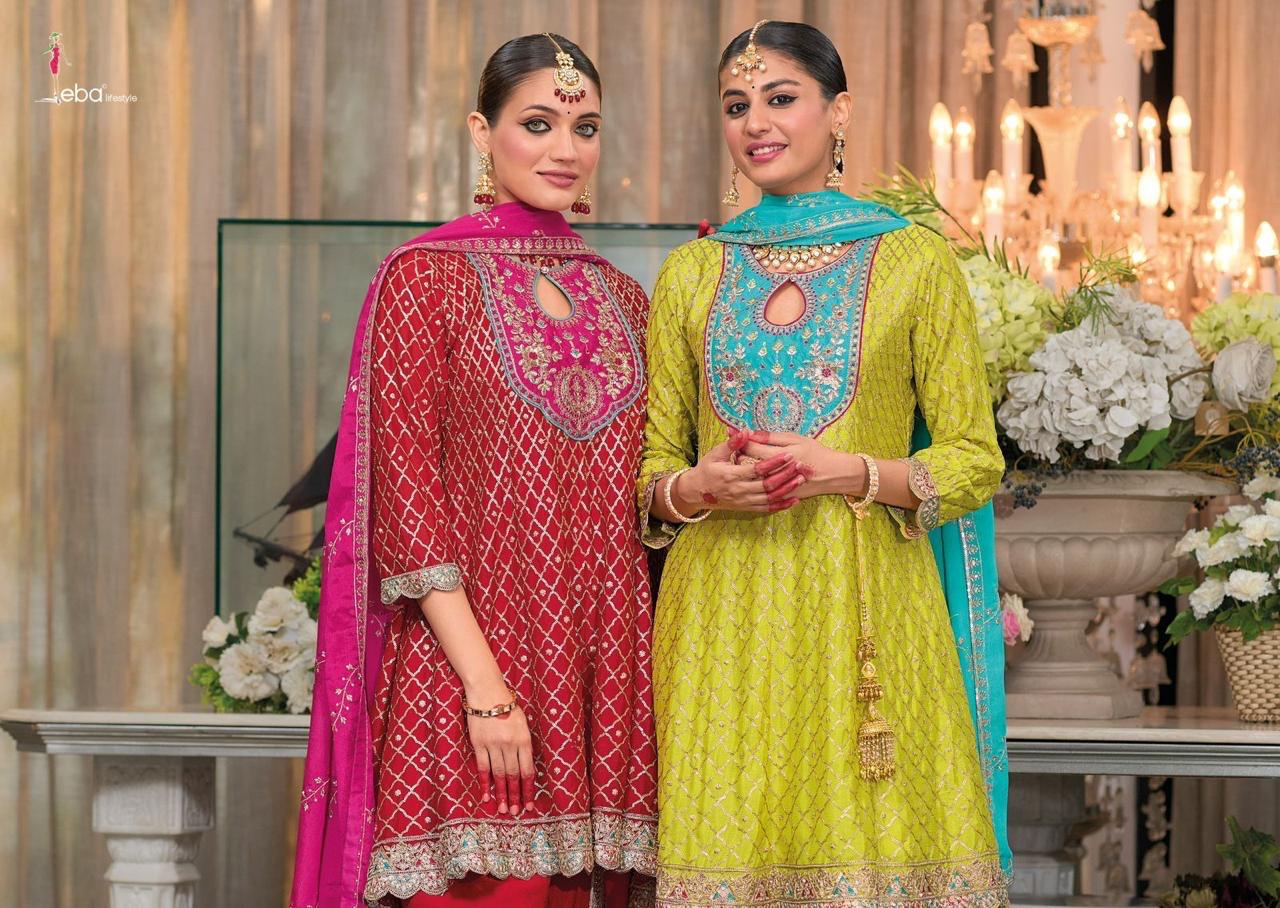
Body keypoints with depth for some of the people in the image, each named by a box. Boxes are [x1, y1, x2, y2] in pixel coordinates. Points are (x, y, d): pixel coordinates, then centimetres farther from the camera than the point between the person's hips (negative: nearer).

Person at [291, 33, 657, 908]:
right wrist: (484, 682, -15)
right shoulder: (426, 276, -1)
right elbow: (407, 494, -9)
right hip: (473, 653, -5)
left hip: (600, 663, 5)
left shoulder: (620, 295, 16)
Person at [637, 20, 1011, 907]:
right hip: (722, 620, 2)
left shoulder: (915, 264, 4)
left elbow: (976, 461, 3)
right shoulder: (692, 275, 12)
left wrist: (847, 473, -13)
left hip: (865, 614, -2)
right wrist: (701, 488, -8)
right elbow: (650, 466, 14)